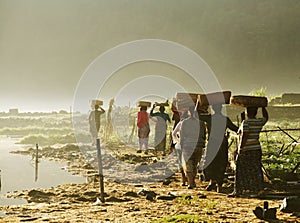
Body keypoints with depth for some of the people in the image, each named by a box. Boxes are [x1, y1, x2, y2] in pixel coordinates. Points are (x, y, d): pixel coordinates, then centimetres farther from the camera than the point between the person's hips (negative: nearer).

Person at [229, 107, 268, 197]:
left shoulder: (246, 122, -14)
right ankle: (258, 190, 12)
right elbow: (266, 117, 25)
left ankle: (238, 191, 7)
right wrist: (263, 107, 30)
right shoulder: (259, 122, 3)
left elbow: (244, 136, -21)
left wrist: (241, 149, -19)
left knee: (241, 171, 3)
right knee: (256, 171, 11)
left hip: (246, 150, -6)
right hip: (257, 149, 6)